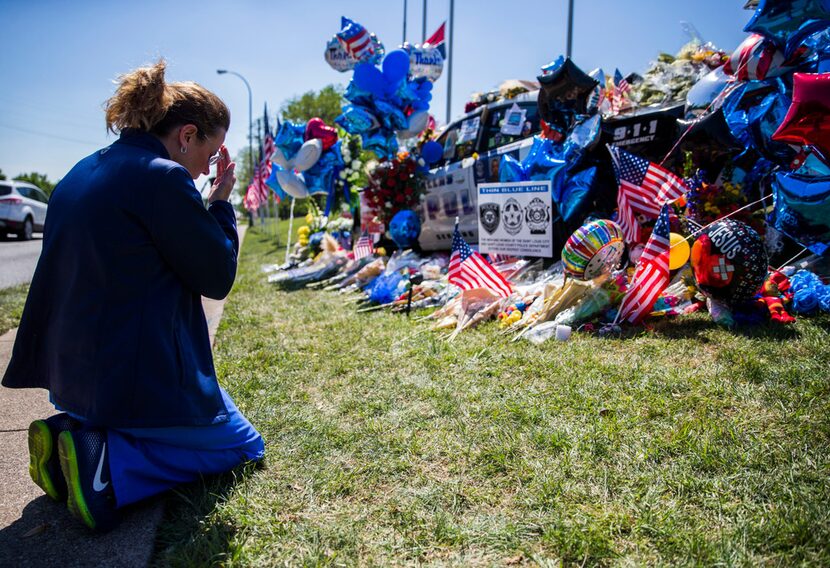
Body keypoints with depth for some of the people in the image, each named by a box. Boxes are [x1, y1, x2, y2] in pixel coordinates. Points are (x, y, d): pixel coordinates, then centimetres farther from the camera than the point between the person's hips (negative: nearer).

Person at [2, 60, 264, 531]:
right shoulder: (164, 177, -19)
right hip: (140, 377, -9)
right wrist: (221, 203, 0)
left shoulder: (85, 172, 9)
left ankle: (72, 435, 7)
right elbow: (218, 278, -11)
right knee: (240, 444, 13)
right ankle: (104, 462, -10)